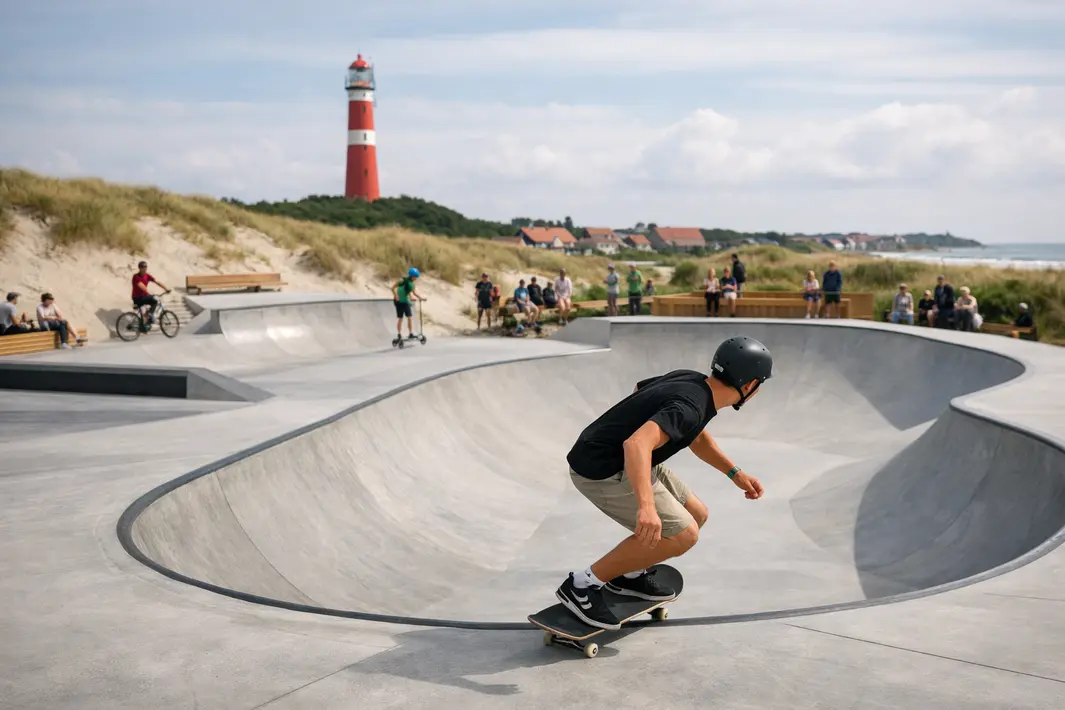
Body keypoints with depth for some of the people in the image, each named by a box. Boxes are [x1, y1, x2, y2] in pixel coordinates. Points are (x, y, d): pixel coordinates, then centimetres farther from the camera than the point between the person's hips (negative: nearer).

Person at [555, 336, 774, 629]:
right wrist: (646, 506, -55)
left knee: (696, 515, 12)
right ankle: (583, 585, -7)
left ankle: (629, 574, 27)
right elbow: (636, 444, -43)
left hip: (622, 461, 10)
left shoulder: (692, 380, 3)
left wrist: (734, 473, 18)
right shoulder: (690, 408, -27)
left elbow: (698, 438, 24)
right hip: (601, 472, -10)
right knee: (682, 535, -16)